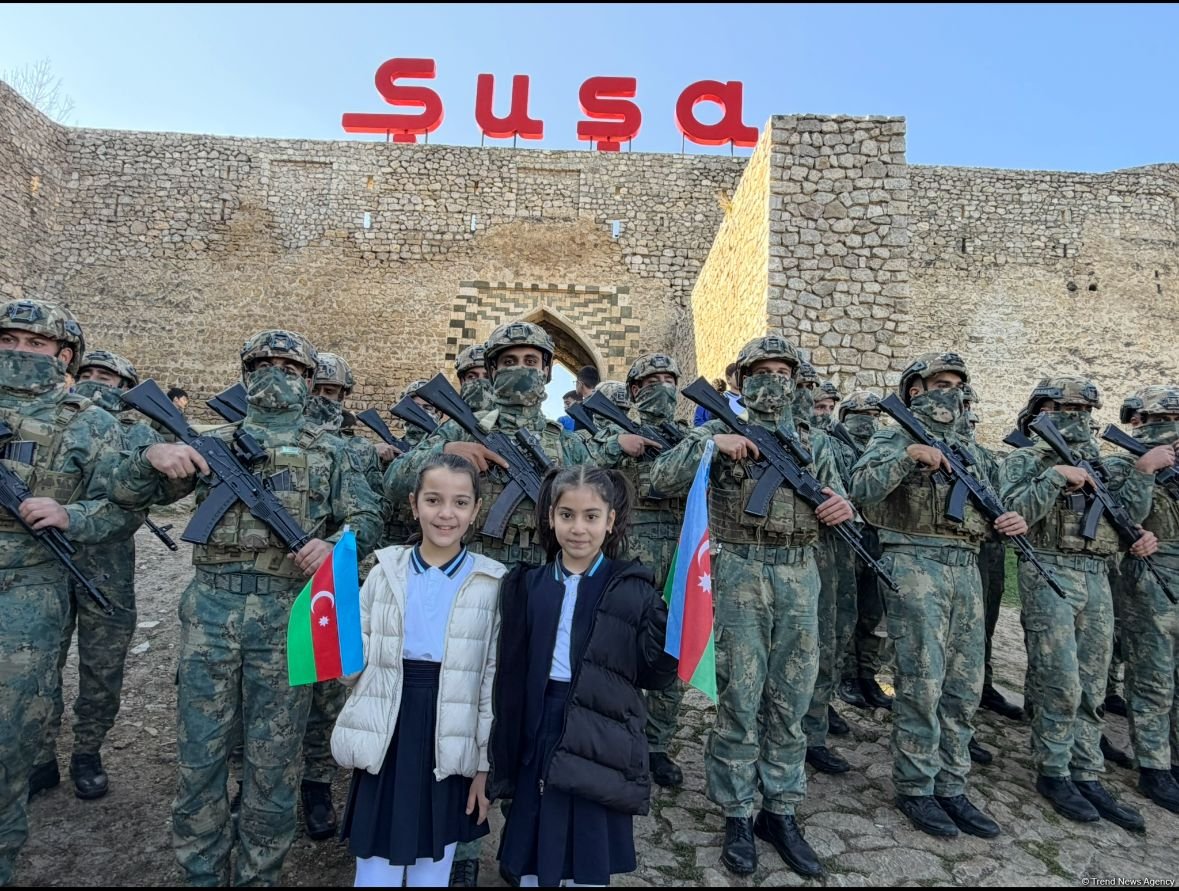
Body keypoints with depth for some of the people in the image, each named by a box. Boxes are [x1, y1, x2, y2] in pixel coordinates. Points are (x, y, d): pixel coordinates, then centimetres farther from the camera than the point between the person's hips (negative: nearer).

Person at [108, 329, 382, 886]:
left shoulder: (331, 451, 9)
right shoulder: (213, 443, 12)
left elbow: (368, 518, 4)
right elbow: (125, 494, 10)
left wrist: (334, 542, -18)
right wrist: (151, 455, -12)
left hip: (288, 615, -1)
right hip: (210, 610, 2)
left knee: (273, 756, 8)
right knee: (199, 750, 9)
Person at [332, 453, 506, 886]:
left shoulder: (492, 583, -5)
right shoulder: (385, 572, -1)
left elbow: (495, 679, -1)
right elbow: (354, 667, 5)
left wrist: (485, 763, 0)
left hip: (450, 745, -1)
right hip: (388, 739, 1)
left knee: (433, 872, 17)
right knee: (376, 872, 14)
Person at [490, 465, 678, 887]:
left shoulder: (633, 589, -4)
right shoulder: (527, 584, 3)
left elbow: (654, 675, -6)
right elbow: (510, 676, 4)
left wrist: (677, 617, -21)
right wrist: (503, 754, 4)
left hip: (600, 744, -2)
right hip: (539, 735, 2)